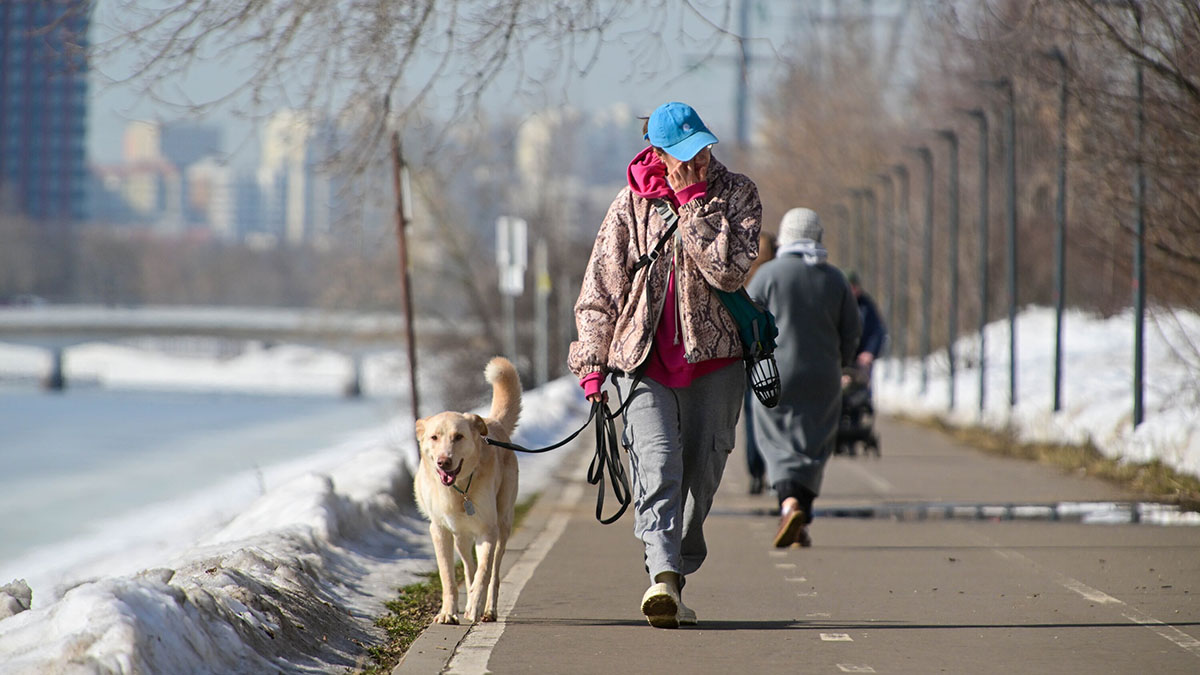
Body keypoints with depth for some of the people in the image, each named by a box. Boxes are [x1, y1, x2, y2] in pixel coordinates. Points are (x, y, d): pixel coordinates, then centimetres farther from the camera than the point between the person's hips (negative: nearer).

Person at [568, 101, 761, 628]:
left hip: (713, 355, 1)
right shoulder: (633, 204, 1)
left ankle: (676, 579, 19)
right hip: (644, 355, -1)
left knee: (701, 472, 4)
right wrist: (592, 358, 2)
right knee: (657, 461, -19)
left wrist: (694, 206, -15)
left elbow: (730, 270, -15)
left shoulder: (737, 194, 1)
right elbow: (601, 284, 7)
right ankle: (663, 575, -31)